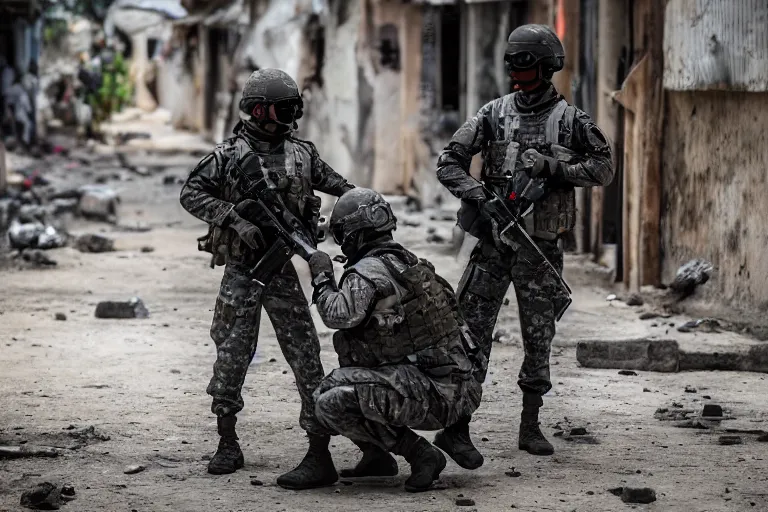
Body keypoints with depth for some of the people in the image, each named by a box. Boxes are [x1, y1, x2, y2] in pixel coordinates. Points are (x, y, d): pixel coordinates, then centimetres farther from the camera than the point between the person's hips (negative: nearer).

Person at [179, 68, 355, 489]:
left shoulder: (301, 154, 6)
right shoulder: (230, 155, -5)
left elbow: (333, 183, 20)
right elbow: (191, 194, -10)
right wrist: (235, 219, -22)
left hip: (281, 270, 2)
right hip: (239, 271, -2)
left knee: (305, 359, -6)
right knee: (231, 358, 4)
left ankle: (320, 456, -7)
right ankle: (227, 445, 21)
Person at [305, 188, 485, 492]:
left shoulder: (368, 271, -11)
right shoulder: (411, 263, 17)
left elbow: (340, 315, -25)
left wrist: (322, 277, -7)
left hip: (433, 395, -9)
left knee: (331, 401, -15)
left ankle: (421, 455, -9)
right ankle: (377, 455, 20)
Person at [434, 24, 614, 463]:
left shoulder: (571, 119, 0)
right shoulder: (494, 114, 3)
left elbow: (604, 168, 0)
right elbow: (449, 163, 3)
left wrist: (554, 167, -13)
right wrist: (480, 197, -12)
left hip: (542, 245, 0)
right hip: (493, 238, 0)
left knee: (539, 337, 7)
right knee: (473, 332, -5)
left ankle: (531, 427, 18)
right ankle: (456, 425, -5)